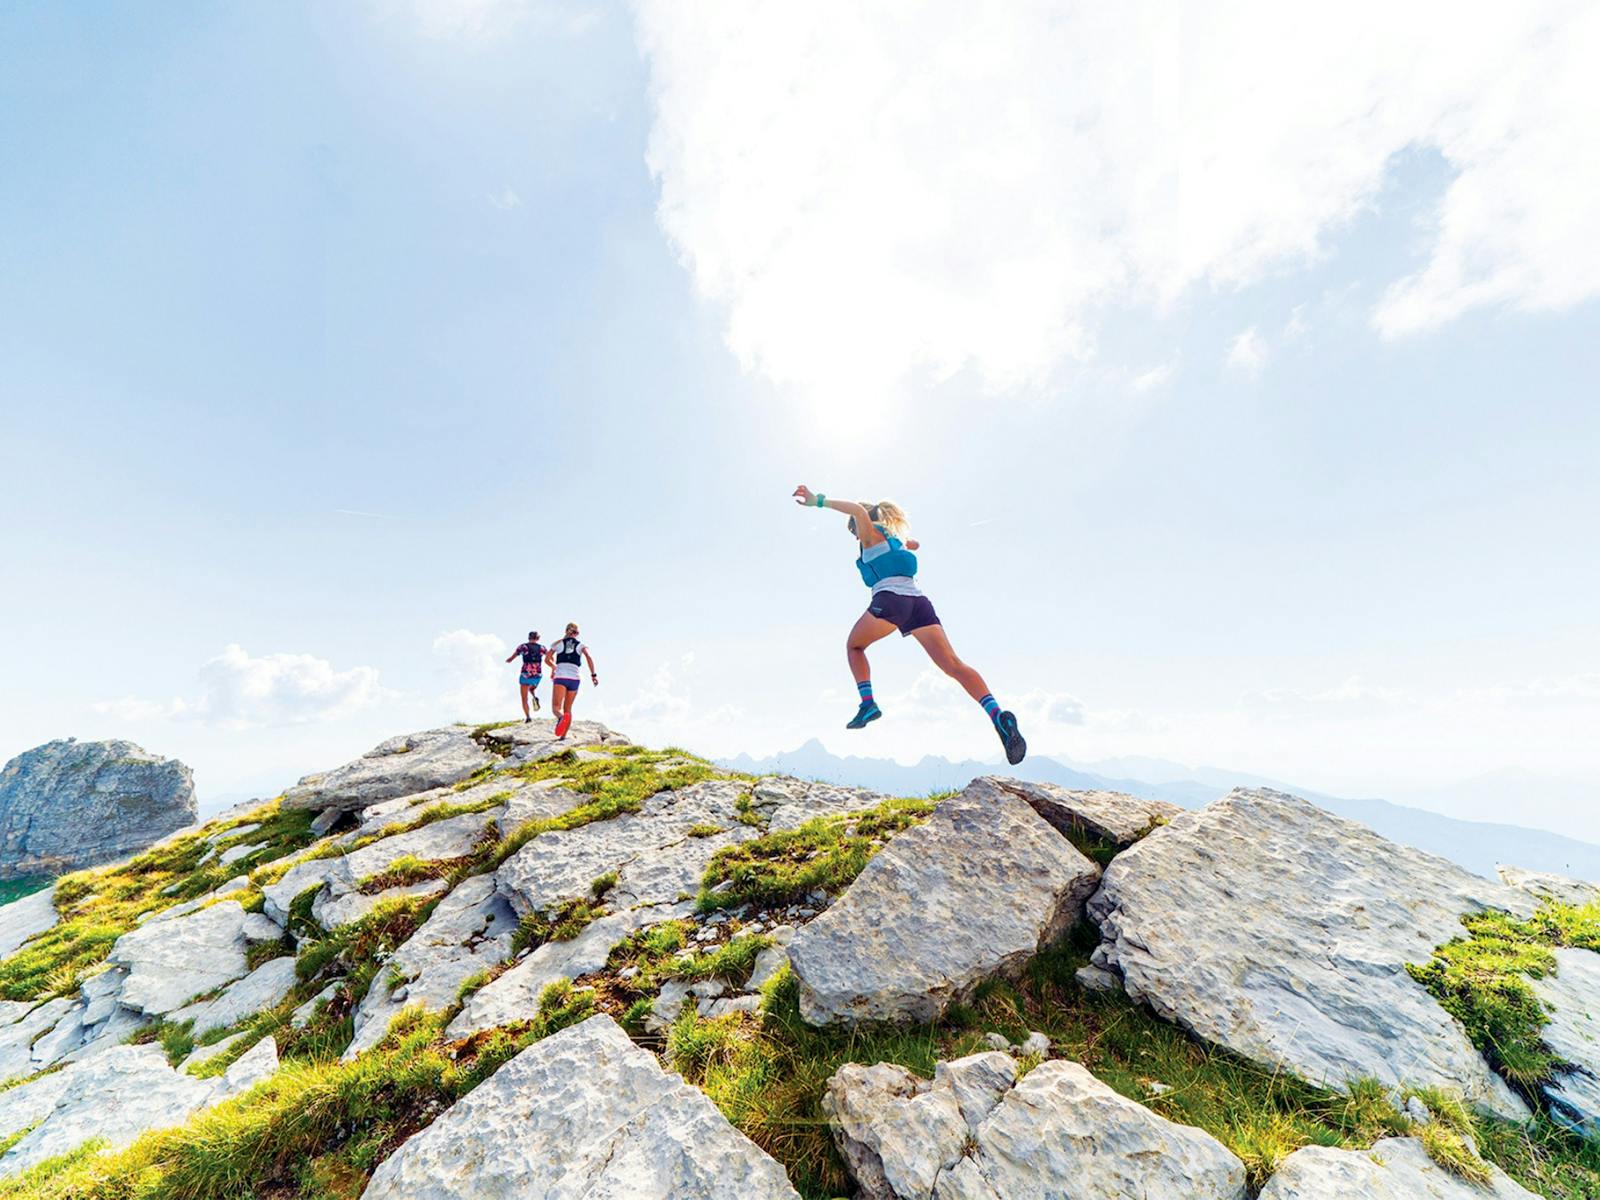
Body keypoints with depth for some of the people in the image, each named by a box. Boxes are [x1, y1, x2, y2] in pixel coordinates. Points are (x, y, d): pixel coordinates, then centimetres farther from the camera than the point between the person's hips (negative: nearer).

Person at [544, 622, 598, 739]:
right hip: (574, 678, 2)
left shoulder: (558, 643, 15)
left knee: (556, 708, -8)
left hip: (560, 677, -1)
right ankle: (563, 736, 14)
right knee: (568, 708, 16)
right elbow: (589, 657, -6)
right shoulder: (581, 645, 12)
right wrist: (593, 675, -6)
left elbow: (547, 660, 19)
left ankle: (562, 718, -42)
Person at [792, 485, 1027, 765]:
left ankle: (867, 703, 1)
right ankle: (998, 715, -27)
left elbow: (859, 510, -7)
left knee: (854, 646, 20)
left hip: (890, 599, -6)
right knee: (953, 664, -7)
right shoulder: (896, 540, 35)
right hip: (920, 602, 6)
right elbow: (913, 544, 60)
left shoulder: (871, 535, 16)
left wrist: (818, 501, -9)